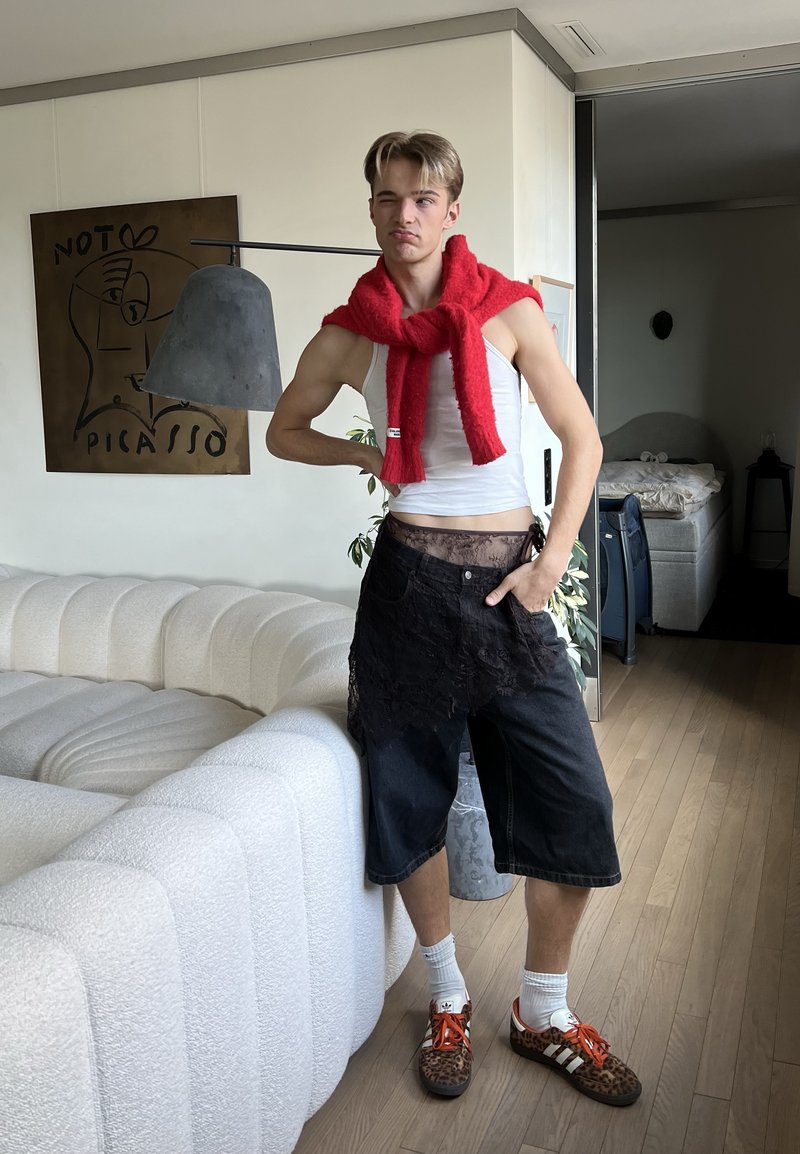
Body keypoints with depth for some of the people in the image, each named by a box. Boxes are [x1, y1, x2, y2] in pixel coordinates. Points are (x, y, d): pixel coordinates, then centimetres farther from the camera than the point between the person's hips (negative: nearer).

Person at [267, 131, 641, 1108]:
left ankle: (544, 1014, 24)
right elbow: (284, 431, 18)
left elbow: (581, 440, 3)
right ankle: (449, 1000, 33)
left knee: (573, 803, -1)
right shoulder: (350, 334, 3)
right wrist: (365, 456, 1)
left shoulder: (510, 312, -1)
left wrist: (551, 564, -5)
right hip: (411, 578, 1)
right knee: (411, 797, 8)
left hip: (508, 578, 0)